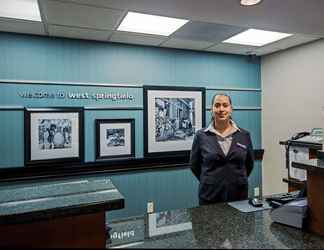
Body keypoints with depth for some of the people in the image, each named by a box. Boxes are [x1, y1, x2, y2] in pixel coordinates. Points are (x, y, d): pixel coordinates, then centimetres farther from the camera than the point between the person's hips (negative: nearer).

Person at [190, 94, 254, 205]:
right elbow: (194, 165, 4)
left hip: (239, 195, 2)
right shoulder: (201, 135, -5)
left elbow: (249, 164, 11)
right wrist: (210, 181, 8)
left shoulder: (244, 135, 0)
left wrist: (238, 180, 10)